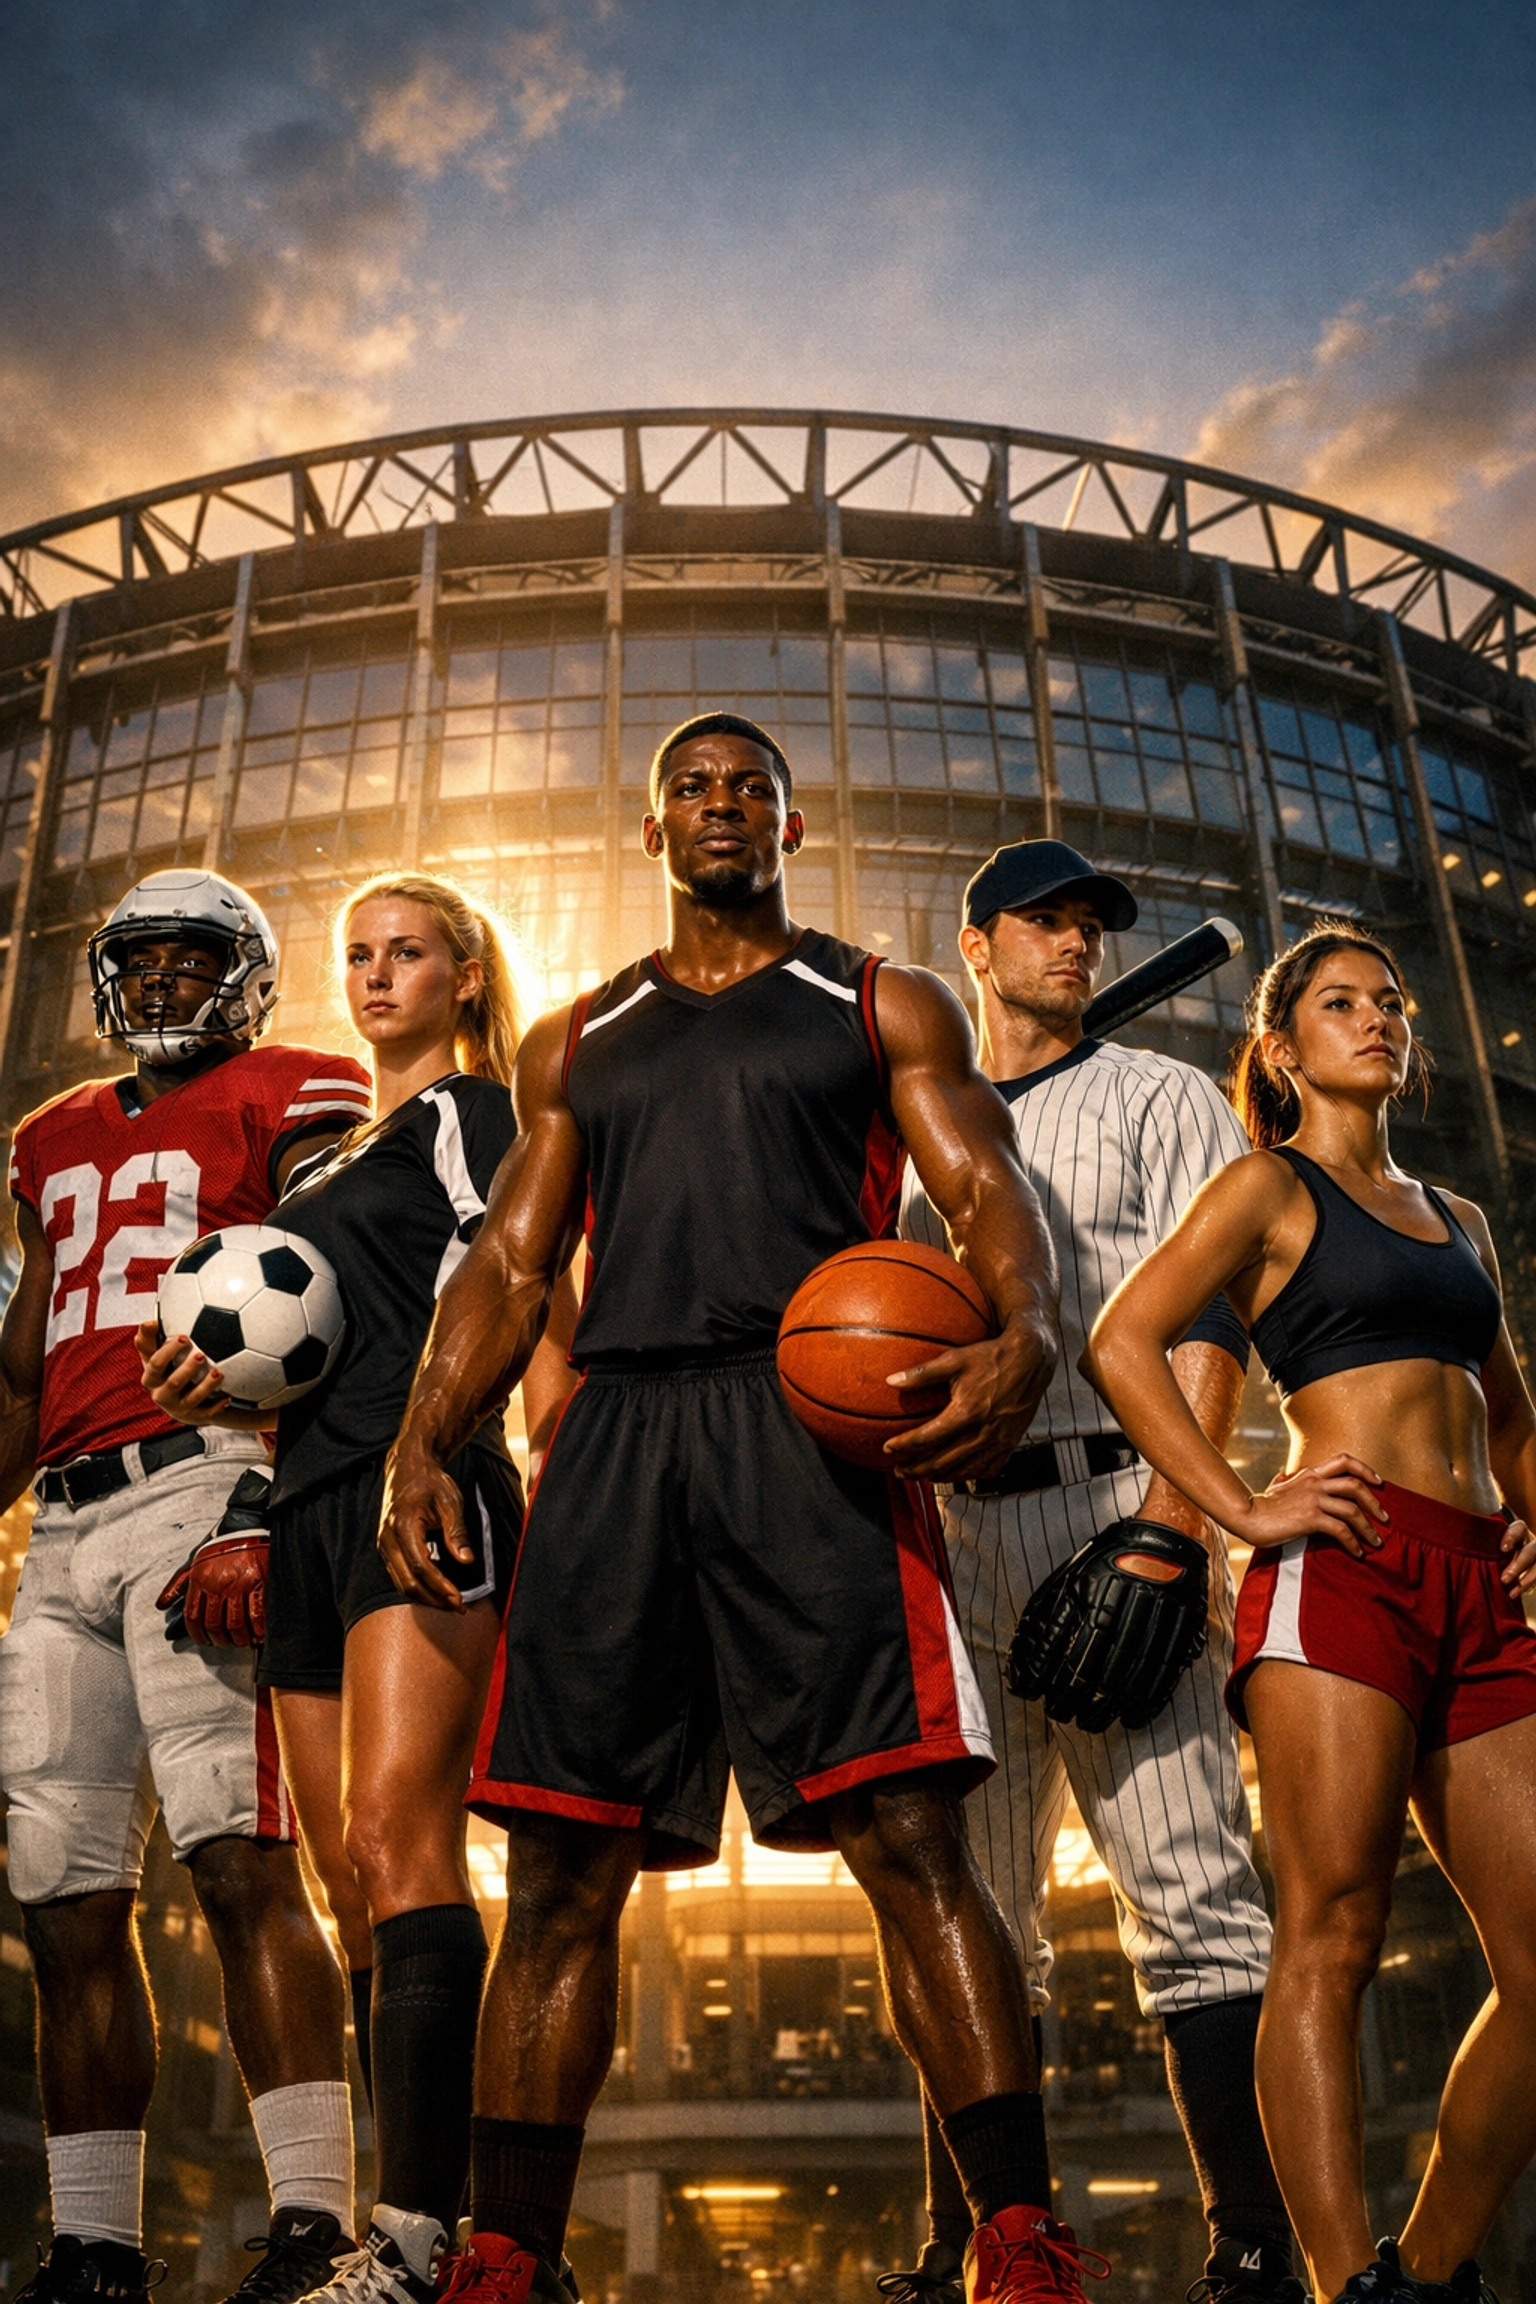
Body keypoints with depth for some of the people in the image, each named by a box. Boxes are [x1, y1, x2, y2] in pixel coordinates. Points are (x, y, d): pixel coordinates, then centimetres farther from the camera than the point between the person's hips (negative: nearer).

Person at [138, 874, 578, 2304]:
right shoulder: (319, 1161, 27)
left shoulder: (476, 1113, 5)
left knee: (398, 1836, -21)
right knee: (353, 1889, 4)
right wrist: (219, 1393, 10)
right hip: (313, 1505, 8)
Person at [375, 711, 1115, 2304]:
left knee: (910, 1841, -11)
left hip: (813, 1417, -3)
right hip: (616, 1433, 3)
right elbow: (511, 1258, 19)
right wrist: (424, 1440, 4)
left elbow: (985, 1187, 5)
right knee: (559, 1869, 2)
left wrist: (1024, 1333, -18)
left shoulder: (884, 1008, 17)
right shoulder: (576, 1044, 26)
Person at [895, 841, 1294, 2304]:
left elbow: (1207, 1316, -1)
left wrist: (1169, 1520, -15)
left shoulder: (1161, 1099, 13)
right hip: (958, 1530, 4)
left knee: (1191, 1894, -10)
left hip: (1118, 1499, -4)